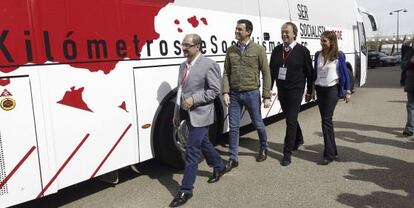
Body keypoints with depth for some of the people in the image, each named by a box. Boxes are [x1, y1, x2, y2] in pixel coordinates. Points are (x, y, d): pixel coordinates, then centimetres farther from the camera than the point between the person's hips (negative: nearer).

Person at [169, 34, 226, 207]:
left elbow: (215, 90, -15)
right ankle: (219, 167, 45)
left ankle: (186, 191, 5)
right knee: (204, 144, 22)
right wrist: (177, 112, 13)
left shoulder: (208, 64, -13)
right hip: (188, 114, 8)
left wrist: (193, 99, -22)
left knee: (191, 151, -5)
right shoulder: (183, 65, 10)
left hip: (200, 114, -8)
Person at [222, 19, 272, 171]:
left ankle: (263, 148, 41)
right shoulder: (231, 50, 5)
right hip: (234, 94, 3)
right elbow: (226, 73, 7)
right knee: (233, 127, 5)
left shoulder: (258, 50, -4)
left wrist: (266, 96, -7)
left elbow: (266, 73, -3)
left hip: (251, 93, -2)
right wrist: (225, 92, -4)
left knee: (258, 124, 13)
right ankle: (233, 159, 16)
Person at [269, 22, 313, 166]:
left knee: (291, 121, -5)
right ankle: (298, 139, 43)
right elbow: (272, 70, 10)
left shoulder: (303, 51, -5)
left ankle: (287, 153, 2)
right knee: (290, 118, 19)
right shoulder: (277, 50, 7)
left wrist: (309, 91, 1)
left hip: (295, 90, -5)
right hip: (281, 89, 5)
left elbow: (309, 72, 0)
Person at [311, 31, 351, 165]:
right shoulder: (318, 55, 7)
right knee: (325, 120, 9)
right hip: (319, 89, 5)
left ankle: (329, 154, -4)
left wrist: (348, 91, -3)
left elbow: (345, 74, -1)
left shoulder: (339, 55, -5)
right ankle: (332, 151, 21)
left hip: (332, 89, -5)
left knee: (327, 120, -10)